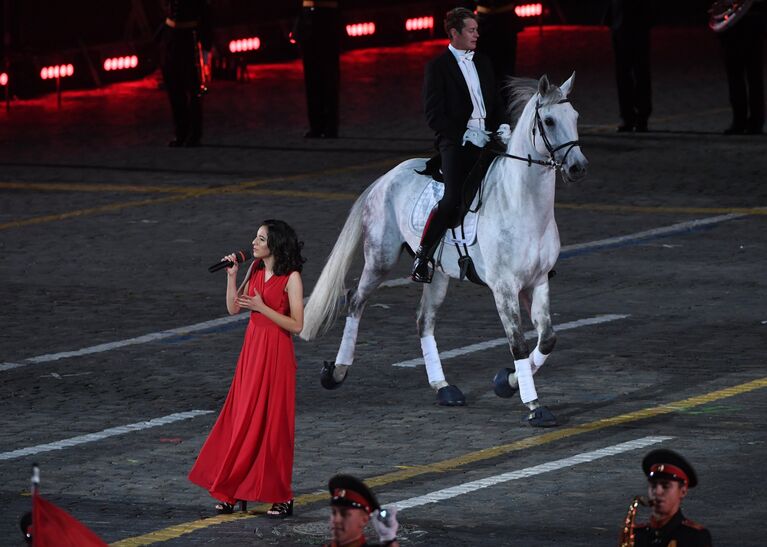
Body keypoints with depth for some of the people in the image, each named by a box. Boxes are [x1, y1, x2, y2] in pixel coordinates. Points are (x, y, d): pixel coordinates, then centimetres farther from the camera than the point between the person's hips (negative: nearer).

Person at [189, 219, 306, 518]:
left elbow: (297, 325, -14)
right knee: (243, 420, 9)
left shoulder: (291, 278, -12)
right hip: (252, 348, 7)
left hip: (276, 353, -7)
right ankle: (236, 491, 16)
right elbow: (234, 308, 10)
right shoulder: (256, 269, 8)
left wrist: (261, 307, -18)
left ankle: (280, 496, 7)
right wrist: (232, 276, -2)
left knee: (272, 423, -2)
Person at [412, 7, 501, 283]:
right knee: (453, 200, -22)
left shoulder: (483, 64, 19)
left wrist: (499, 128, 4)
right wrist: (465, 134, -15)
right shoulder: (438, 67, 0)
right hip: (456, 143, -6)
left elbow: (496, 104, 23)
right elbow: (434, 115, -7)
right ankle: (422, 258, -12)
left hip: (486, 140, 6)